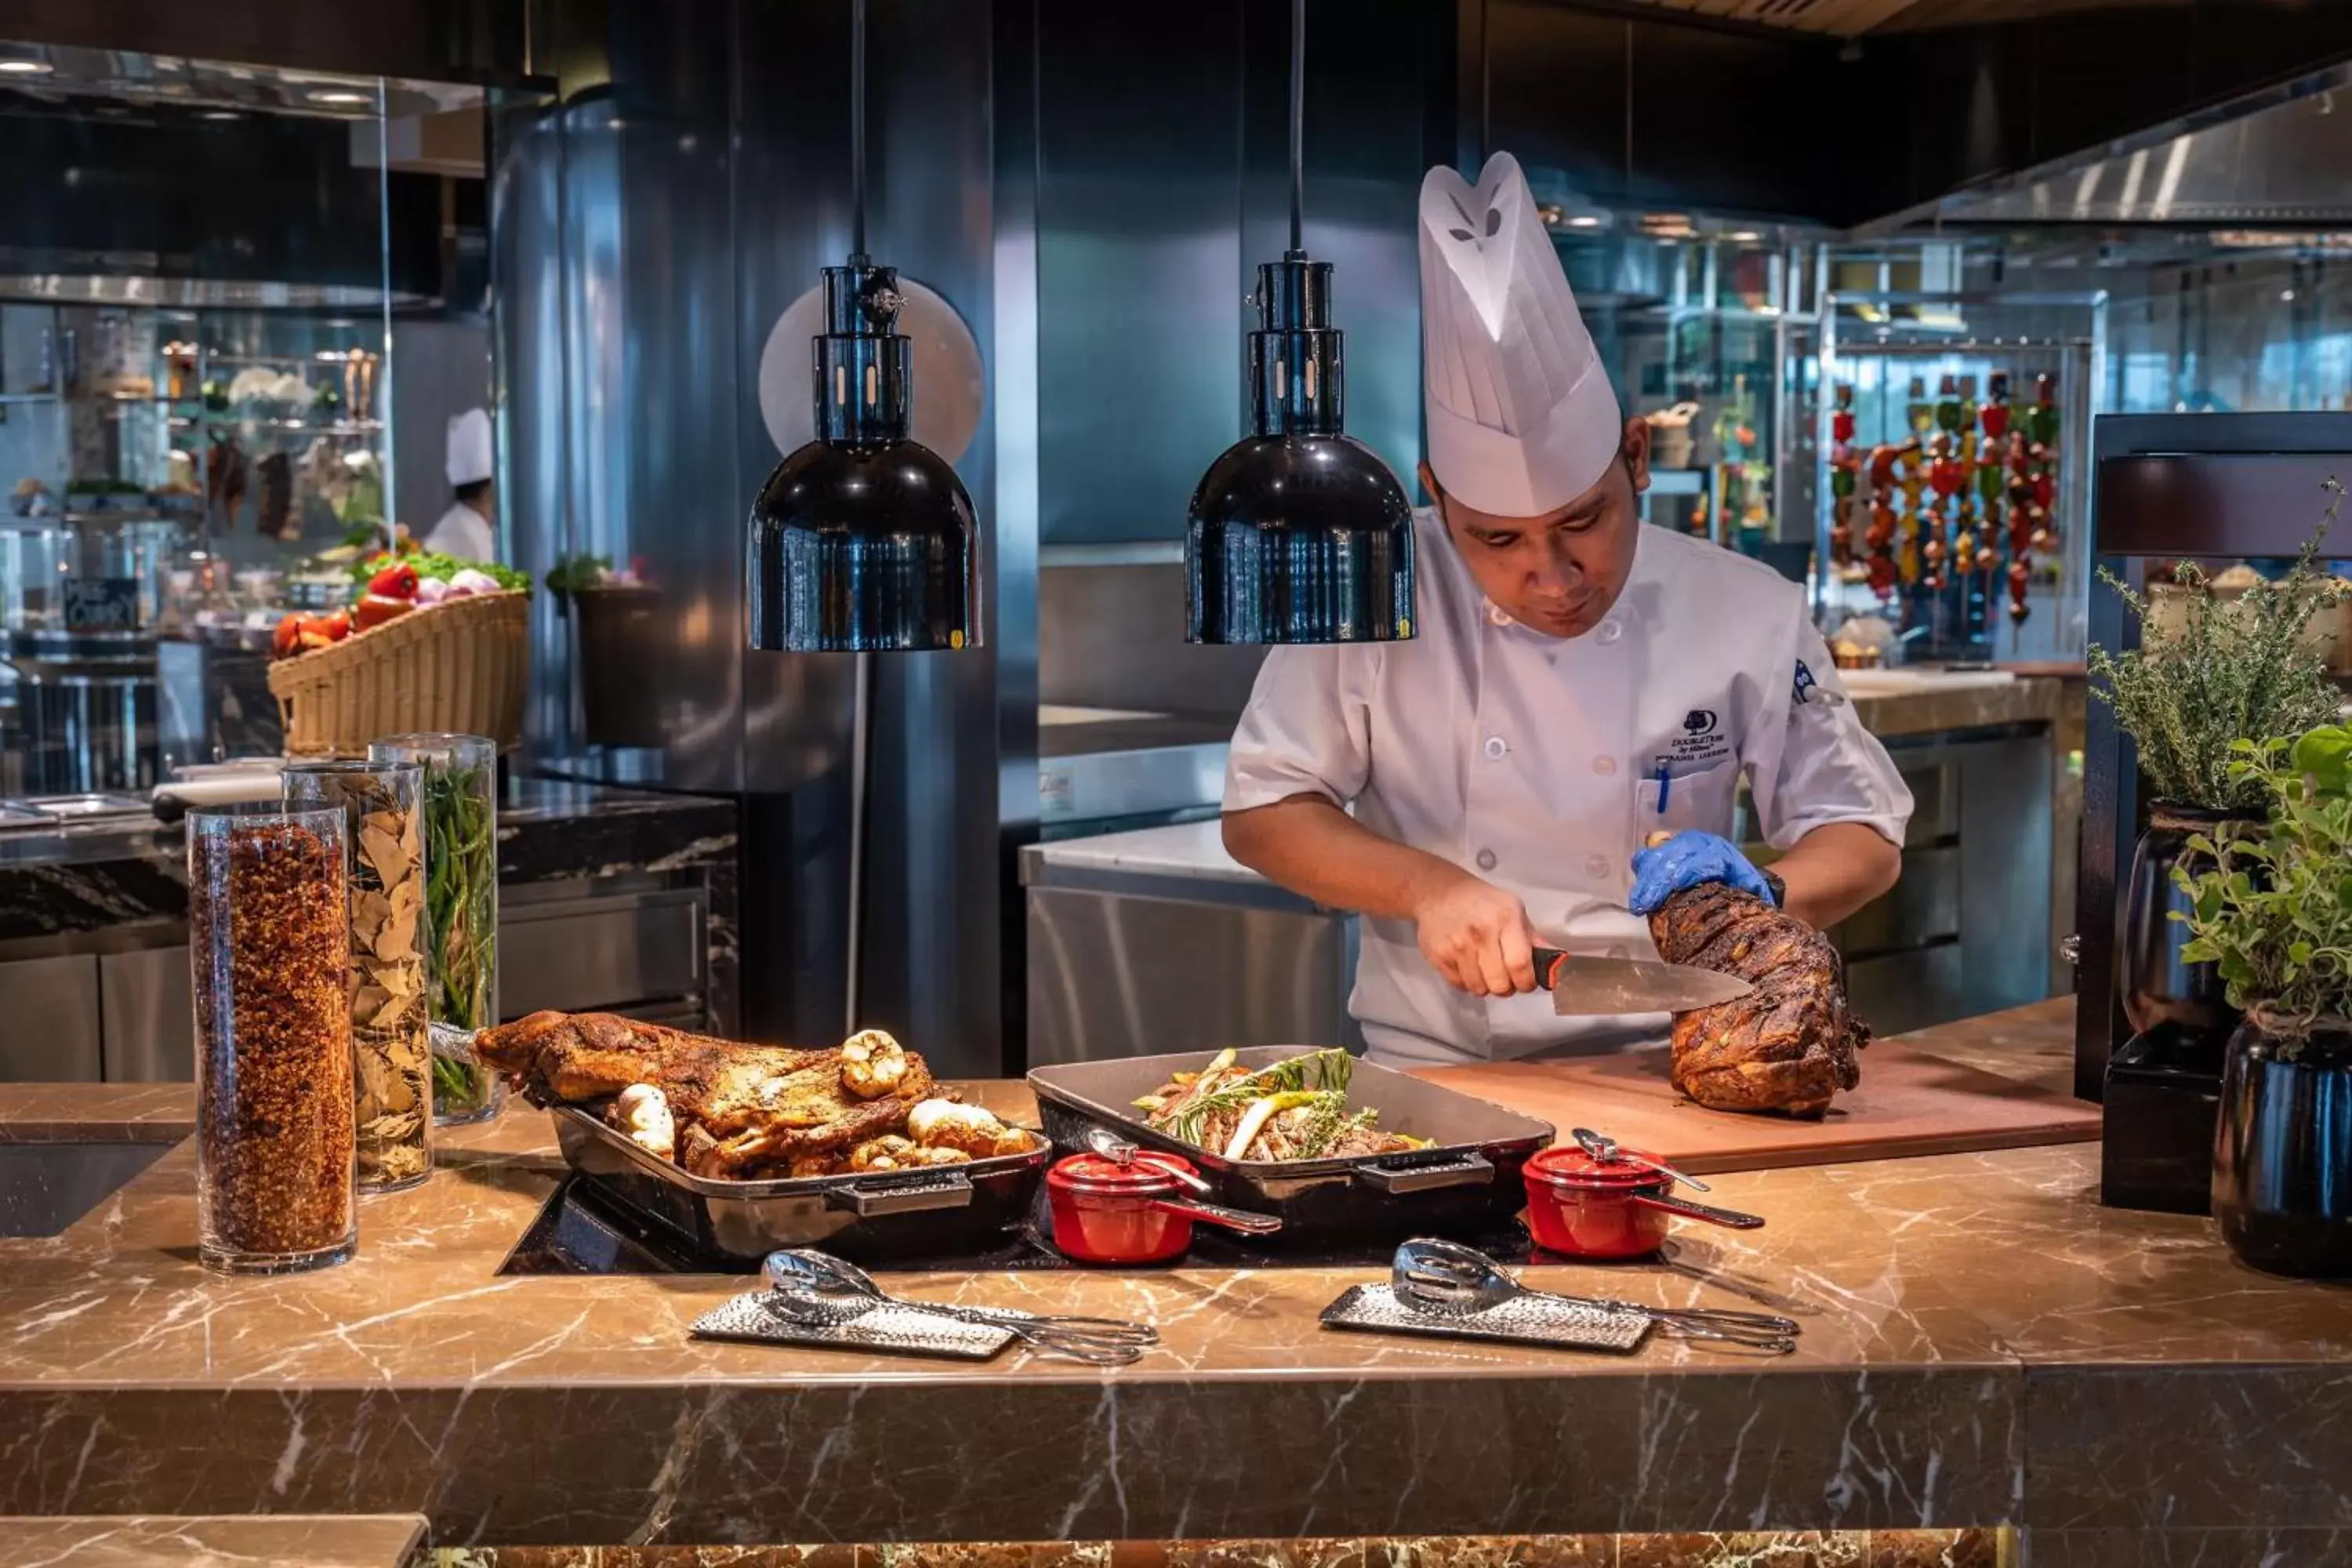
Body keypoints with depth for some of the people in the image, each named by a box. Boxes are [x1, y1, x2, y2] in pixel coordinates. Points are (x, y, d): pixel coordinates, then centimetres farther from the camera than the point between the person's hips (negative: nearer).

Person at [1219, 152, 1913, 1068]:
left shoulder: (1747, 616, -2)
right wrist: (1428, 886, -15)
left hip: (1656, 1083, 2)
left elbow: (1865, 841, 6)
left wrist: (1764, 891, -17)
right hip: (1434, 1076, -2)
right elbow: (1260, 812, 1)